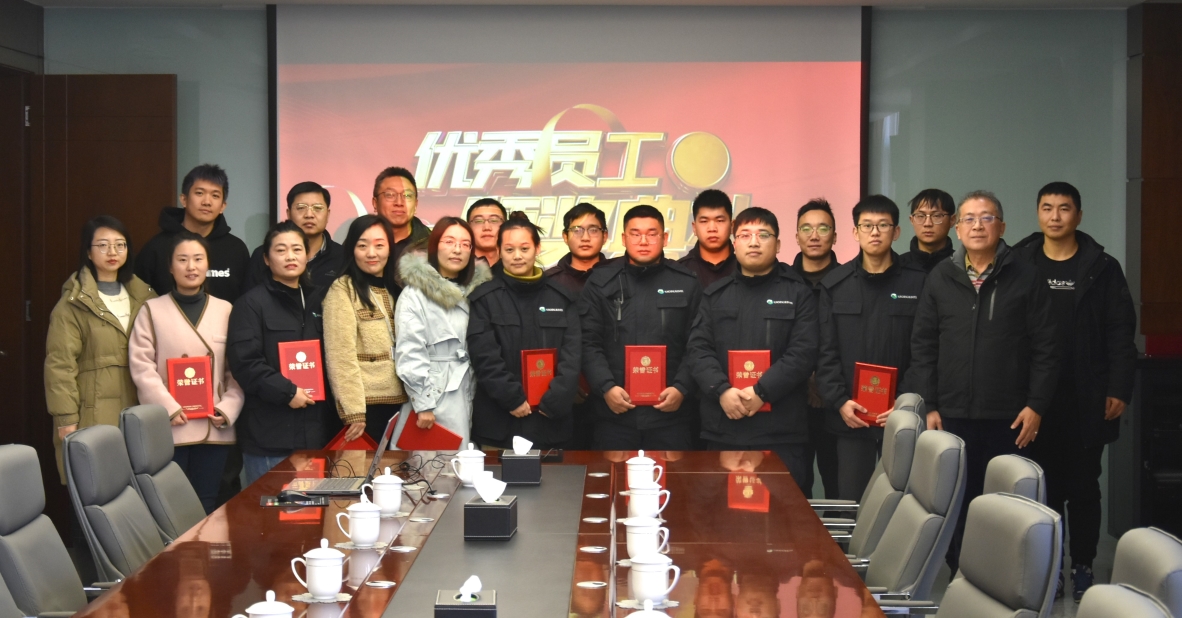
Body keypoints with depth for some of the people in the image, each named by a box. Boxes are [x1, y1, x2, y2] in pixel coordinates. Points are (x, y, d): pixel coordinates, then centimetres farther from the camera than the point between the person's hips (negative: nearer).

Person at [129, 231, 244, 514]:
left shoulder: (225, 310, 10)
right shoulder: (152, 310, 4)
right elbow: (141, 366, -5)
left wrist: (228, 409, -7)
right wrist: (169, 408, -14)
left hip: (214, 429, 2)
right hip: (169, 428, -2)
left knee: (206, 506, 9)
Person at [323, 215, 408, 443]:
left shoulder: (396, 289, 14)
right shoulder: (342, 290, -6)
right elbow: (340, 356, -13)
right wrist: (353, 410, -19)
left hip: (399, 402, 6)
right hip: (365, 405, -6)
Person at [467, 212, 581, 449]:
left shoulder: (561, 297, 10)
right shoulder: (484, 299, 3)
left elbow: (572, 353, 2)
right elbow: (484, 356, -5)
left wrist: (556, 399, -10)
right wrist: (512, 398, -14)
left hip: (550, 419, 2)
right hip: (499, 421, -2)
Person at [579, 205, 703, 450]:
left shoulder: (687, 284, 6)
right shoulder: (601, 281, 7)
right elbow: (589, 343, 2)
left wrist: (682, 388, -10)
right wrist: (606, 387, -11)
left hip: (670, 414, 0)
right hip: (614, 414, 0)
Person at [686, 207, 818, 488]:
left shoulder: (798, 293, 3)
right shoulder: (716, 294, 13)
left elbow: (803, 352, -6)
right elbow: (699, 348, 4)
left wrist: (761, 392, -16)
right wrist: (722, 391, -13)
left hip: (781, 430, -3)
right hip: (723, 428, 3)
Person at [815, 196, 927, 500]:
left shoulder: (919, 283, 2)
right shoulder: (835, 284, 9)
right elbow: (827, 352, 5)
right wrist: (839, 401, -8)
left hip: (902, 416, -1)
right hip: (850, 416, 2)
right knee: (850, 501, 3)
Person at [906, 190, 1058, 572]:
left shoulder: (1025, 278, 1)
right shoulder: (941, 278, 7)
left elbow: (1044, 349, 1)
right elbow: (923, 347, 7)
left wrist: (1036, 405, -5)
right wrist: (929, 406, 1)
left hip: (1009, 419, -2)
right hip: (953, 415, 2)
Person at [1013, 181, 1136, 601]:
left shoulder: (1103, 268, 2)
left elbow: (1121, 333, 0)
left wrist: (1119, 390, -7)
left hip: (1086, 401, 0)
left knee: (1083, 487, 6)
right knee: (1045, 487, 3)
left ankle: (1083, 569, 13)